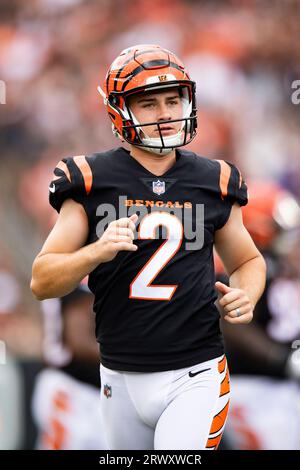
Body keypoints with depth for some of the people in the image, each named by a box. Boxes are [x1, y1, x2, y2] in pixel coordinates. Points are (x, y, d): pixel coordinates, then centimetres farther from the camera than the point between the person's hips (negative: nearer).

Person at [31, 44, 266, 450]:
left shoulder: (213, 181, 3)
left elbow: (248, 260, 18)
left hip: (195, 376, -1)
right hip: (122, 381, 1)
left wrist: (247, 295, -5)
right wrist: (97, 252, -24)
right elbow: (41, 282, -5)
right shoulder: (91, 181, -3)